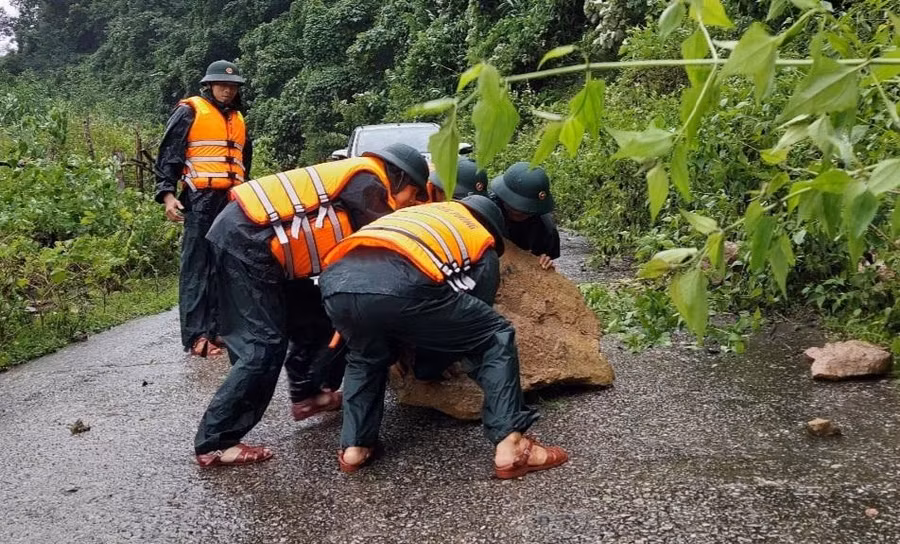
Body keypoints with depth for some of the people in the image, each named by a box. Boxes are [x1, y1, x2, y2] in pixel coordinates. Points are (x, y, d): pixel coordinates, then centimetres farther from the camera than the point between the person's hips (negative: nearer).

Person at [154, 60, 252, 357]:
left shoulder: (238, 120, 20)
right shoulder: (189, 112, 1)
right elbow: (168, 155, -3)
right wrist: (167, 194, -14)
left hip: (232, 202, 7)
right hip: (201, 201, -6)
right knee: (196, 268, -8)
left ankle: (215, 327, 14)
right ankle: (196, 336, -11)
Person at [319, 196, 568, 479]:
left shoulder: (415, 212, 43)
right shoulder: (483, 247, 29)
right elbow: (473, 321, 32)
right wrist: (425, 362, 49)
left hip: (336, 281, 5)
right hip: (401, 286, -5)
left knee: (365, 358, 38)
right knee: (496, 337, 17)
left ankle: (354, 447, 26)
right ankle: (511, 447, 10)